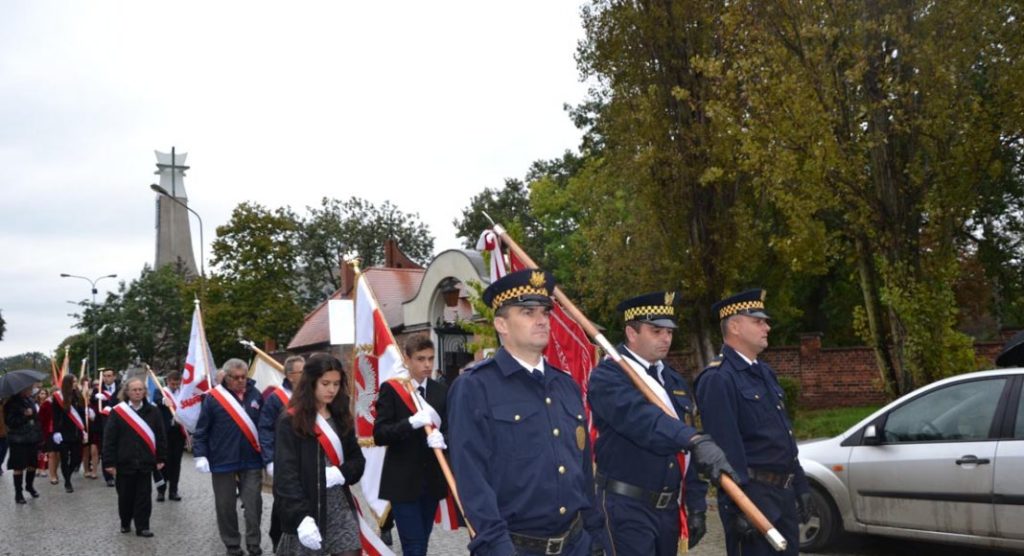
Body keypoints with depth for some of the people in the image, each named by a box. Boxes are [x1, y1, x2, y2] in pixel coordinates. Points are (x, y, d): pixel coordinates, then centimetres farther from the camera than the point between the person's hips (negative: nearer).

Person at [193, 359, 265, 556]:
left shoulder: (255, 395, 2)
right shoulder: (213, 397, -7)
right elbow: (201, 430, -3)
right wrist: (200, 455, -9)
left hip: (252, 461, 1)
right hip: (223, 462, -1)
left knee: (253, 505, 1)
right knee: (226, 506, 9)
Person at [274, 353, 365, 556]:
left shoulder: (341, 417, 11)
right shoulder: (291, 421, -7)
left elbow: (358, 459, 14)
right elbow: (285, 474, -12)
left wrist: (343, 473, -9)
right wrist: (301, 515, -22)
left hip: (340, 504, 5)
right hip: (306, 508, -5)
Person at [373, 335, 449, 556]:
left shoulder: (441, 391, 6)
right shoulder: (391, 389, -6)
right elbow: (379, 435, -13)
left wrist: (441, 437, -20)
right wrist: (412, 422, -27)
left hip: (432, 479, 5)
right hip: (403, 480, -5)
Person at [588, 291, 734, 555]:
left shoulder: (676, 381, 13)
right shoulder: (607, 376, -11)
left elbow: (690, 453, 16)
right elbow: (639, 416, -31)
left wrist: (695, 506, 12)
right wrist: (696, 441, -43)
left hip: (669, 508, 7)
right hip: (626, 508, -7)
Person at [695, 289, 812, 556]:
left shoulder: (765, 372, 15)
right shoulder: (718, 379, -15)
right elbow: (727, 447, -21)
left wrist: (800, 486, 17)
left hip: (783, 492, 9)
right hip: (753, 494, -9)